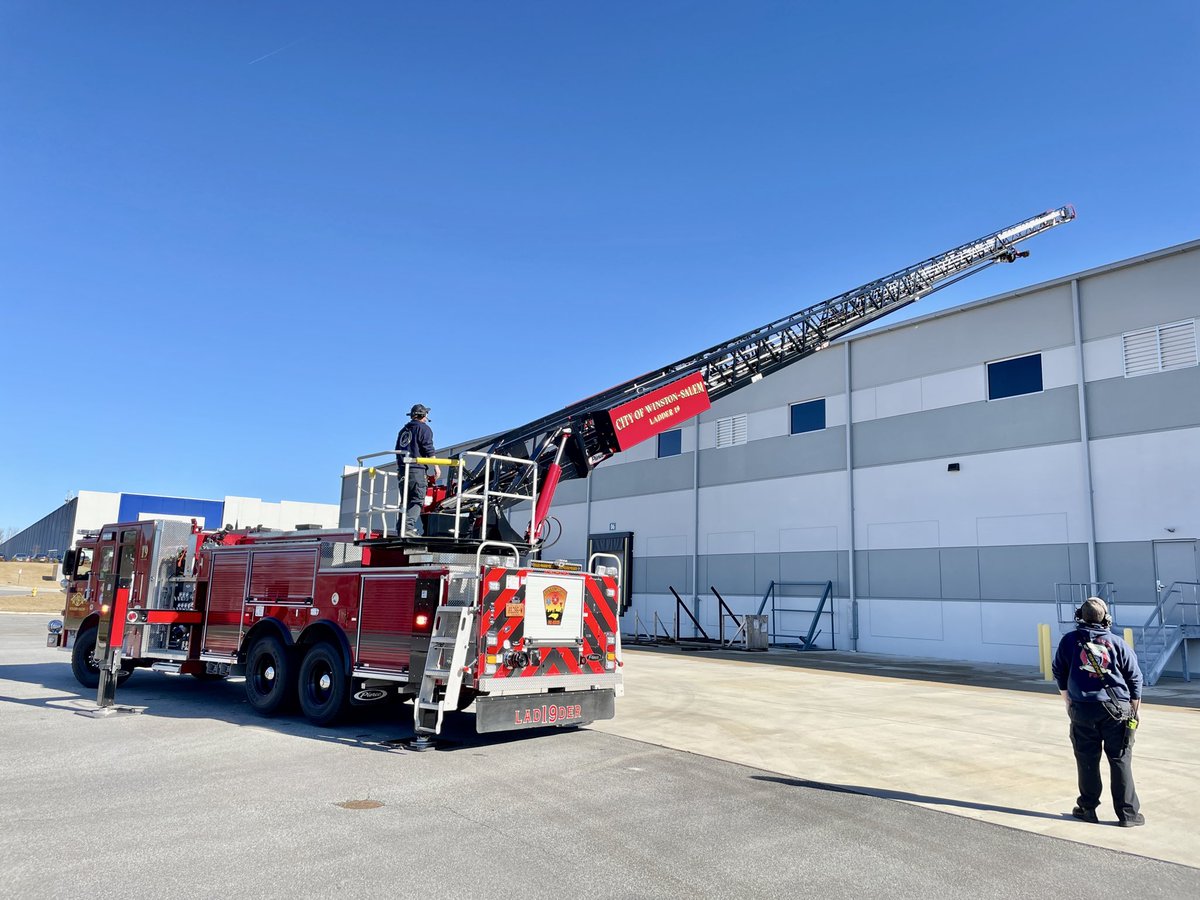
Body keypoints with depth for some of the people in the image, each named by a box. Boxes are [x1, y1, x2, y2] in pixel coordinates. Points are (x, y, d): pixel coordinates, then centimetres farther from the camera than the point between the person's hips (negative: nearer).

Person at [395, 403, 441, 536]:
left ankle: (402, 528, 5)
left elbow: (397, 451, 26)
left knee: (405, 501, 11)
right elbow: (428, 449, -9)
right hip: (417, 469, -7)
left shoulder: (403, 430, 23)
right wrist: (436, 466, -8)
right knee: (417, 500, -9)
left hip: (402, 469, 7)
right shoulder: (423, 428, 1)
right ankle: (408, 527, -22)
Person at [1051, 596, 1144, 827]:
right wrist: (1134, 711, 13)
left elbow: (1059, 672, 9)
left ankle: (1087, 808, 16)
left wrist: (1068, 701, 22)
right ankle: (1127, 813, 11)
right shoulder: (1117, 643, 1)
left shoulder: (1069, 640, 2)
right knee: (1120, 760, 6)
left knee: (1087, 761, 8)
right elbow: (1135, 677, 4)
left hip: (1082, 709, 0)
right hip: (1116, 709, 0)